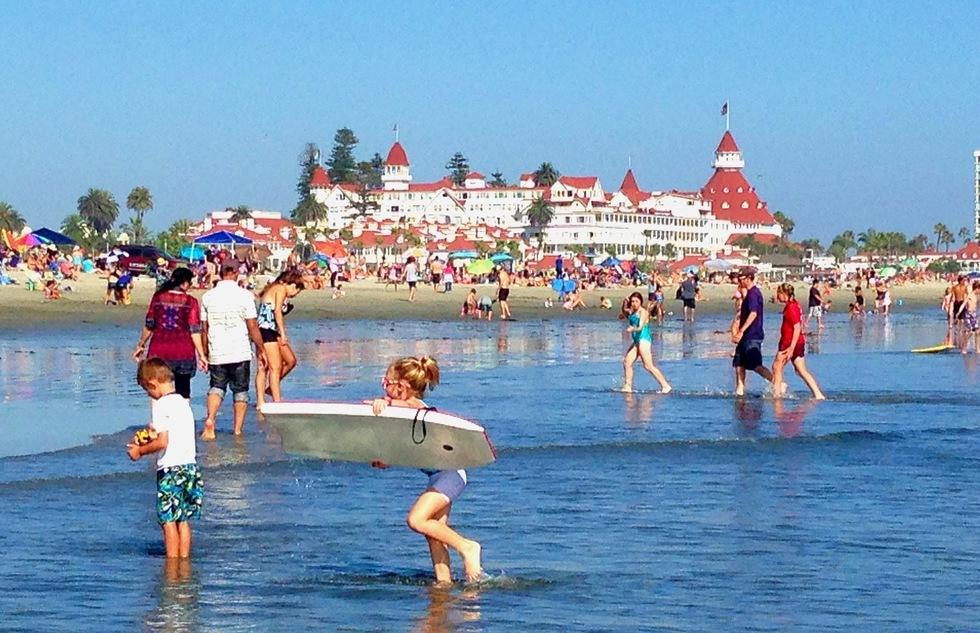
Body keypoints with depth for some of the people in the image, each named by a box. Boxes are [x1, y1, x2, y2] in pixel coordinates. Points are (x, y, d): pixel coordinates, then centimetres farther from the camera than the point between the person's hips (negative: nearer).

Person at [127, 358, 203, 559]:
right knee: (183, 519, 12)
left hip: (170, 469, -8)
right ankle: (184, 559, 13)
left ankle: (172, 560, -2)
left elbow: (163, 442, -17)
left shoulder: (161, 405, -12)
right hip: (190, 467, 8)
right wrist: (152, 436, 19)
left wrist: (140, 451, -5)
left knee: (168, 520, -2)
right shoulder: (183, 402, 13)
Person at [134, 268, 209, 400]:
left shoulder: (158, 298, 2)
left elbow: (149, 325, 5)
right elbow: (194, 331, -7)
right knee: (183, 392, 9)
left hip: (159, 352, 1)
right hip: (183, 354, -1)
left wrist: (141, 345, 17)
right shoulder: (190, 302, -4)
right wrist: (201, 355, -4)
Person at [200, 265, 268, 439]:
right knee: (240, 391, 9)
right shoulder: (244, 296, -7)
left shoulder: (208, 297, 1)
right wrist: (261, 350, 4)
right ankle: (238, 430, 9)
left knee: (216, 387, 12)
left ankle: (210, 418, -13)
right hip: (240, 354, -2)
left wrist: (205, 353, 15)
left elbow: (204, 328, 5)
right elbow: (253, 327, -7)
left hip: (216, 354, 2)